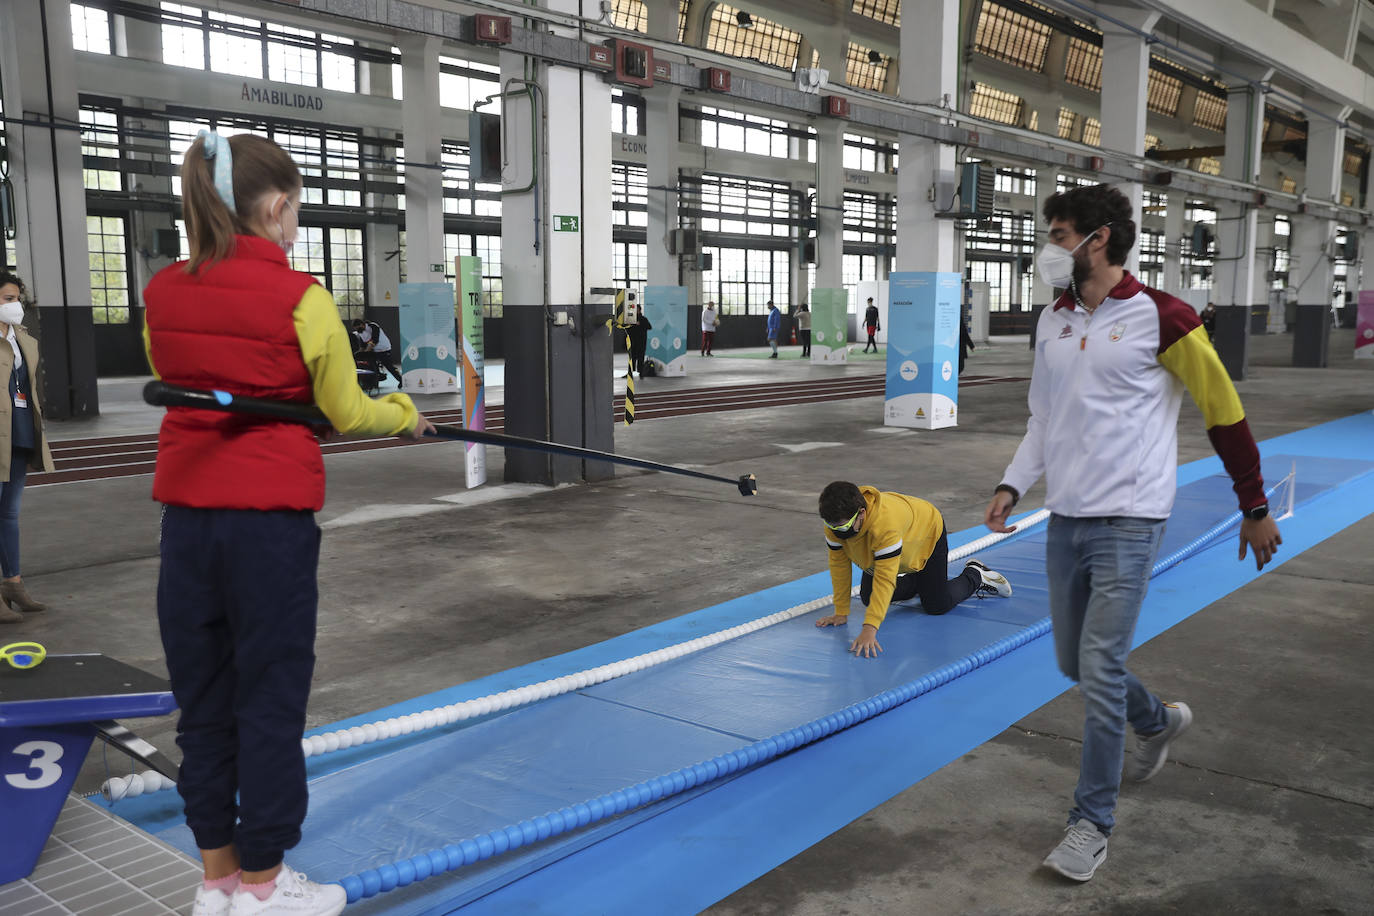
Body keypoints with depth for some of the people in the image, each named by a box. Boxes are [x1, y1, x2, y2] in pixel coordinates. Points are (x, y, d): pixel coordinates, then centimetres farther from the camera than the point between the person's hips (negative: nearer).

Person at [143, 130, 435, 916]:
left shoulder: (163, 293, 4)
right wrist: (407, 416, 15)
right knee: (270, 699, 7)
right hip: (272, 519, -5)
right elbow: (347, 413, -3)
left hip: (188, 518, 5)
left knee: (203, 701, 14)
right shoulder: (299, 298, -11)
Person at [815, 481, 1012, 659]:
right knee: (868, 598, 2)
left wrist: (870, 629, -53)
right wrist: (841, 613, -16)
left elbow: (885, 578, -48)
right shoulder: (836, 521, -30)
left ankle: (975, 575, 25)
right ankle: (915, 582, 29)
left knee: (936, 605, -5)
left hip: (927, 534, -6)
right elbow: (839, 564, -18)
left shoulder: (885, 523, -48)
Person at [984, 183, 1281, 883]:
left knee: (1100, 670, -8)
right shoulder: (1052, 323, 8)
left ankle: (1092, 822, 8)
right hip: (1065, 519, 7)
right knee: (1075, 661, 16)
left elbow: (1224, 411, -4)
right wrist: (1012, 485, 2)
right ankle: (1158, 721, 46)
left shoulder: (1160, 318, -11)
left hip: (1127, 521, -7)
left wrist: (1254, 508, 2)